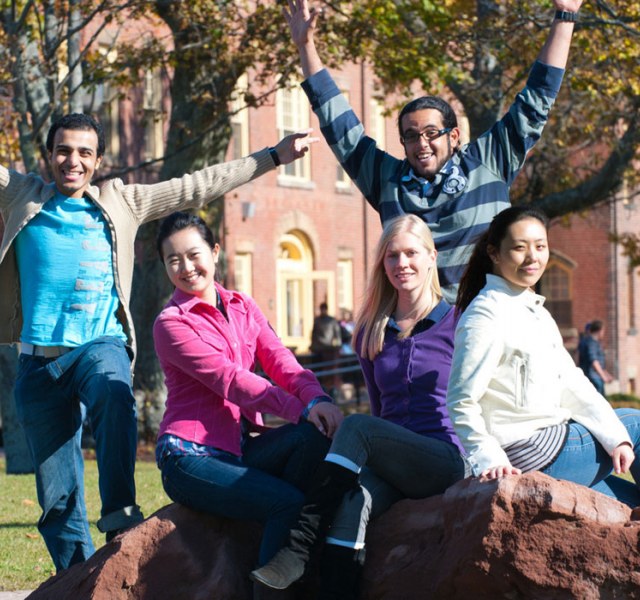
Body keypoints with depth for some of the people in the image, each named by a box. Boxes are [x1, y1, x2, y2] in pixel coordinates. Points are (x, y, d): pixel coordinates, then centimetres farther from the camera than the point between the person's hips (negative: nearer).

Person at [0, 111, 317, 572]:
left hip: (102, 345, -1)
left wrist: (273, 157, 15)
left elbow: (197, 187, 15)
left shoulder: (120, 202, 15)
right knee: (58, 496, -1)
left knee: (114, 396, -37)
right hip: (40, 357, 1)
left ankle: (119, 512, -32)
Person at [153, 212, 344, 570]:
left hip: (243, 446, 6)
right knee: (289, 503, -25)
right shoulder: (171, 324, -5)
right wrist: (301, 409, -27)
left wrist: (317, 399, -23)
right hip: (192, 456, -6)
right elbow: (229, 378, -17)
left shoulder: (242, 307, 15)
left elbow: (279, 361, -1)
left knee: (315, 435, -22)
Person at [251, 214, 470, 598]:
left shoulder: (456, 324, 4)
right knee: (354, 496, -31)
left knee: (357, 427, -29)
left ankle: (300, 546, -32)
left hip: (449, 461, -4)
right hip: (393, 466, 4)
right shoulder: (372, 333, 18)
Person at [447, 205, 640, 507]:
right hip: (530, 455, -9)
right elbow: (462, 401, -20)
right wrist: (488, 460, -30)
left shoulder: (536, 312, 14)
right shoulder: (486, 315, -15)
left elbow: (571, 383, 6)